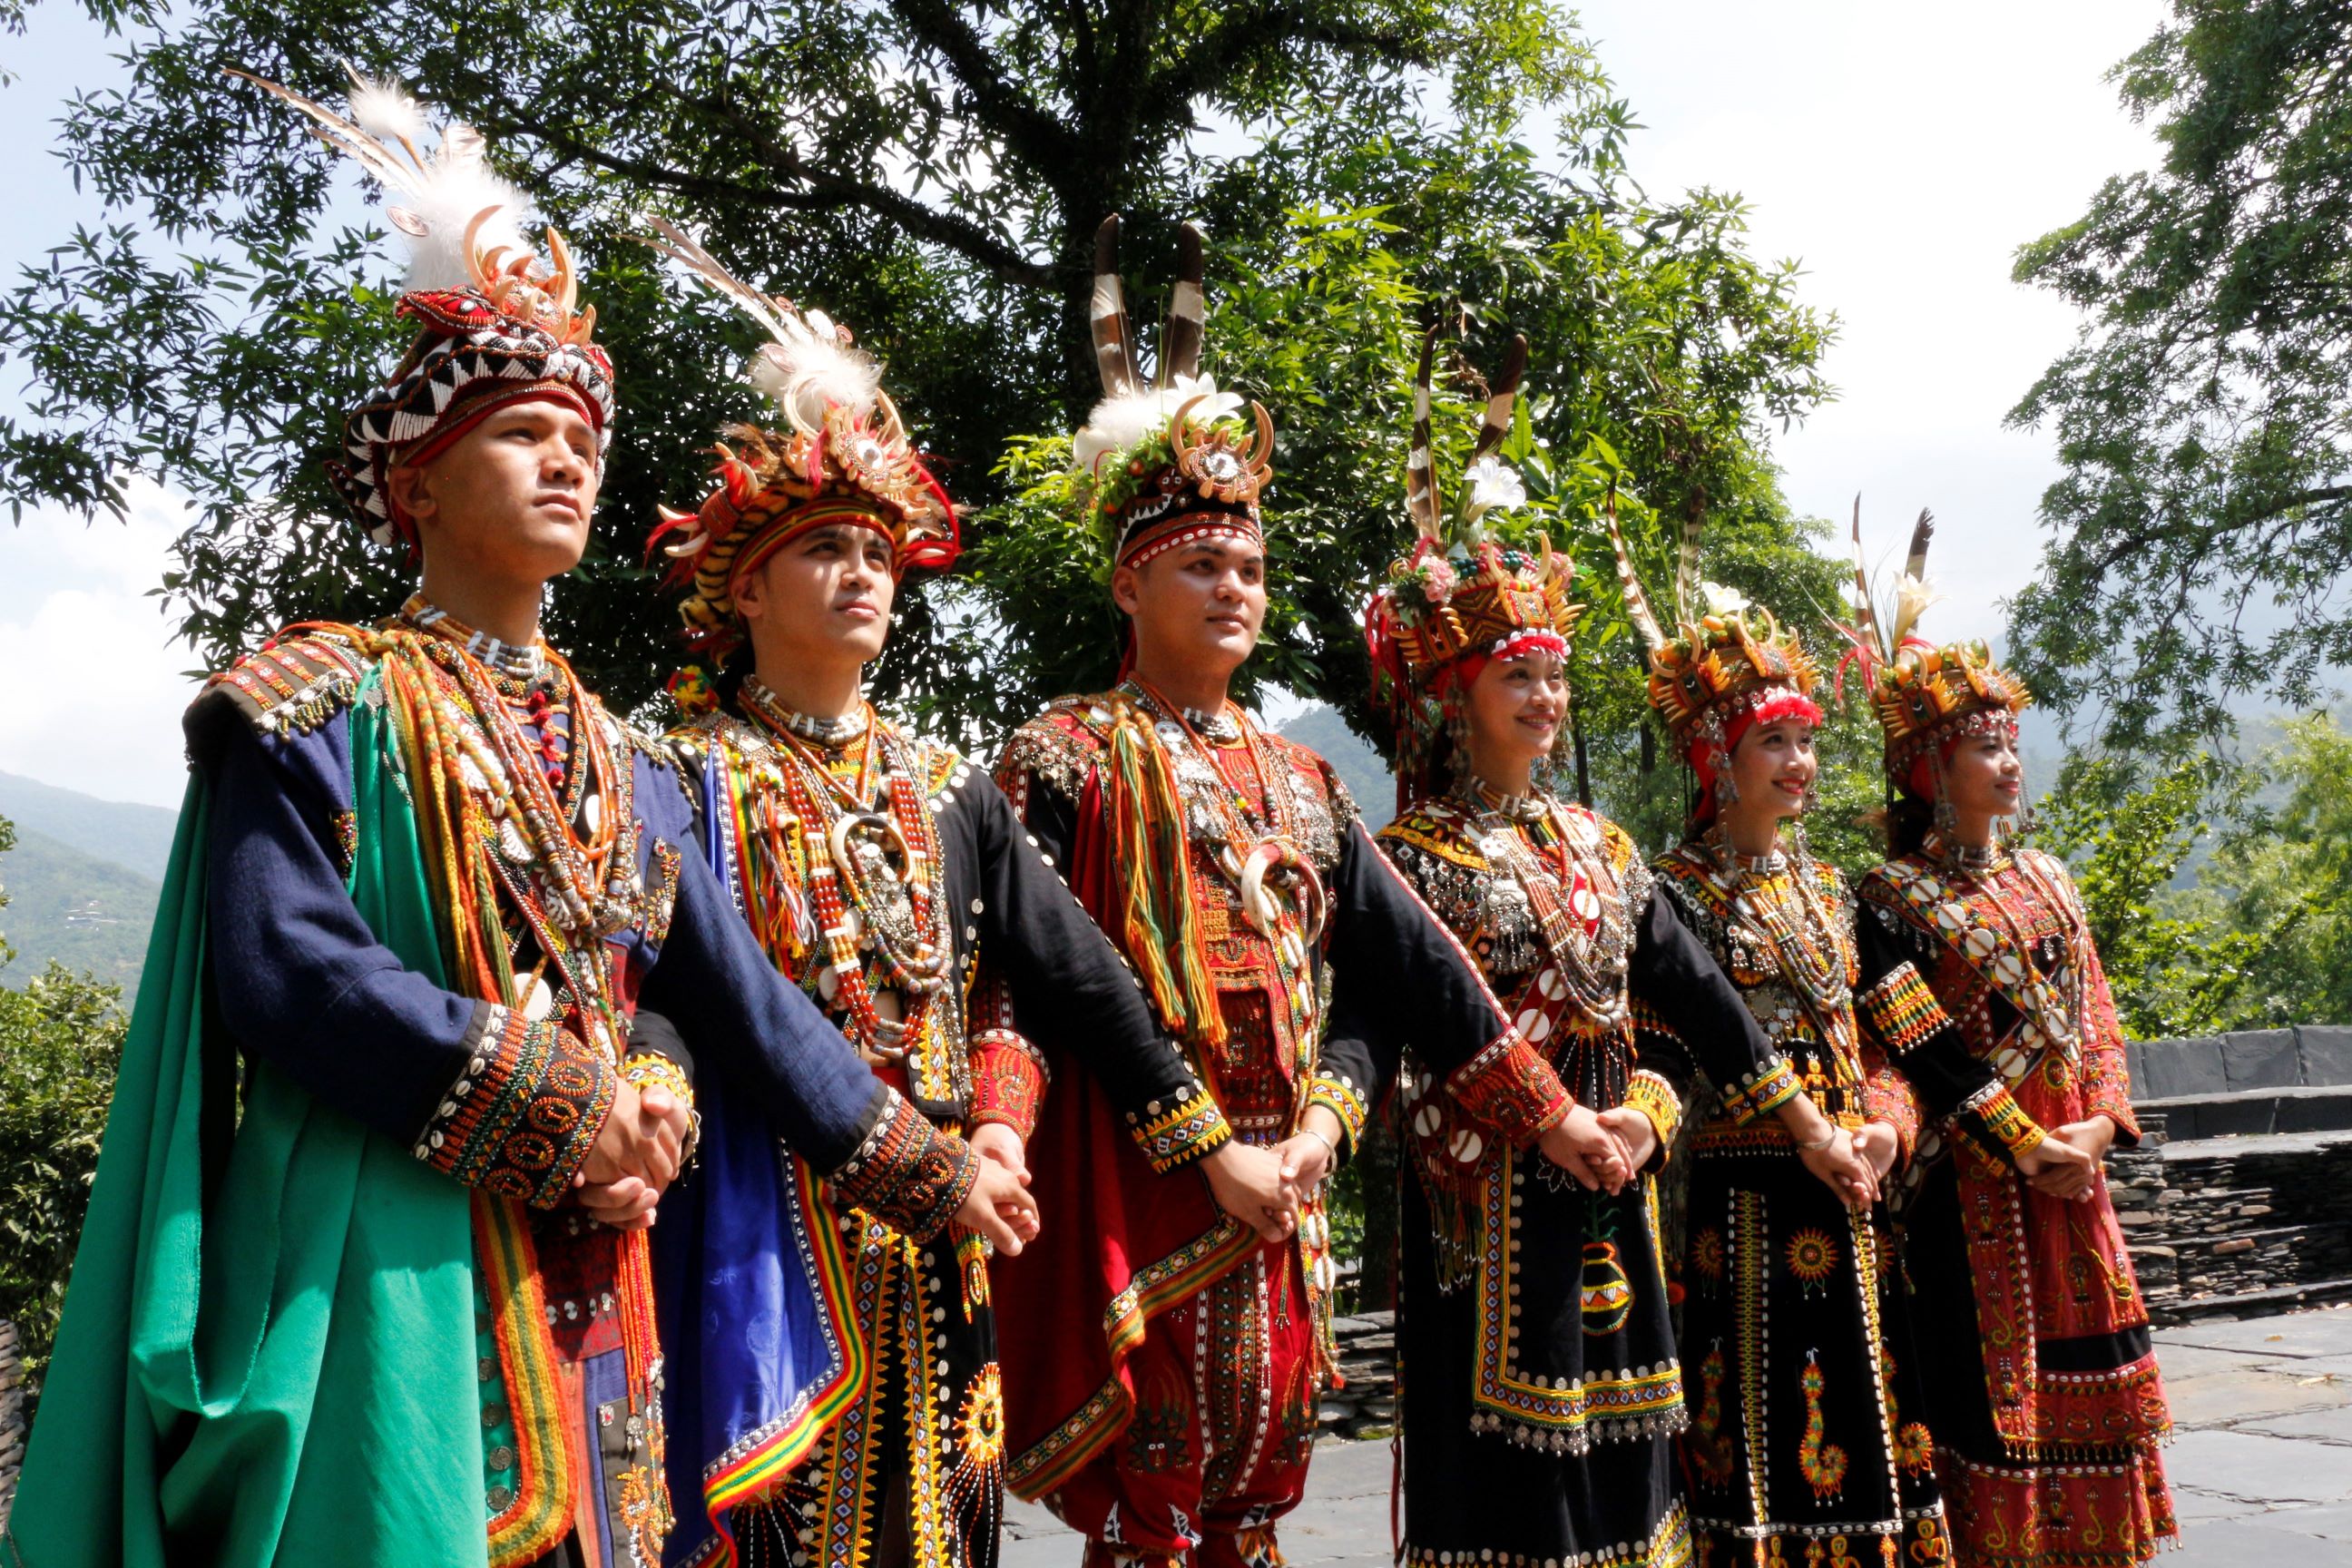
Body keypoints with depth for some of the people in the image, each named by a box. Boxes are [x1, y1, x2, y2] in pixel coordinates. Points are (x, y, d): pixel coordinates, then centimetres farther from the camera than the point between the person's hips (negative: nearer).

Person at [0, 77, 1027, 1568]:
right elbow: (281, 962, -15)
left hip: (586, 1286, 6)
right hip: (381, 1266, -6)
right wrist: (562, 1115, -16)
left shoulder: (621, 763, 15)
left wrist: (924, 1166, 5)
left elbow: (739, 992, 12)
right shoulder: (326, 699, -2)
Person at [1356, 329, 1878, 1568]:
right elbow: (1428, 1027, -16)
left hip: (1612, 1199, 6)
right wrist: (1555, 1124, -22)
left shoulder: (1596, 846, 13)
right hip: (1491, 1207, -6)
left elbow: (1690, 994, 11)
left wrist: (1807, 1129, 7)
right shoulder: (1412, 853, -6)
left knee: (1618, 1466, 11)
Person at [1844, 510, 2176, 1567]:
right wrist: (2019, 1144, -18)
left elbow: (2096, 1015, 12)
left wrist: (2097, 1128, -4)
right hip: (1975, 1191, -6)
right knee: (1988, 1378, -1)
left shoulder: (2045, 877, 12)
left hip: (2072, 1175, 6)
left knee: (2082, 1372, 12)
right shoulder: (1896, 894, -9)